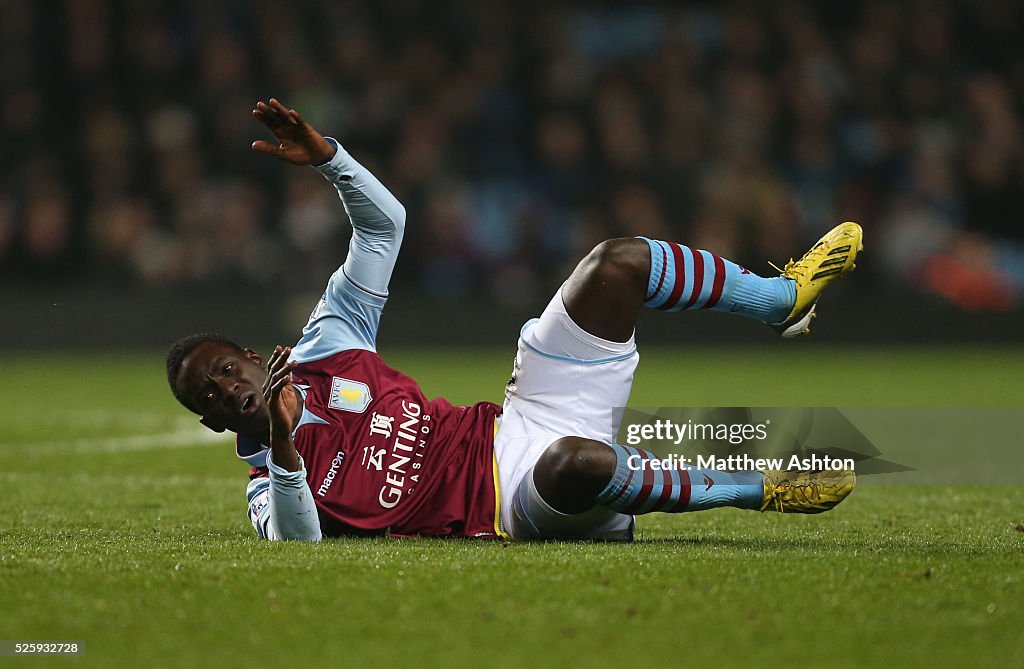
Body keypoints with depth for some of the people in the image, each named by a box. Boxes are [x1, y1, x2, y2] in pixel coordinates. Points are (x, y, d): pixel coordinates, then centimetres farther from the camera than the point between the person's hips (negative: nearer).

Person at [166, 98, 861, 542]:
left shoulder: (324, 348, 12)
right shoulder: (269, 475, -3)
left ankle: (782, 296, 13)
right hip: (510, 503, -7)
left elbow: (385, 223, 14)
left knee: (617, 263, -5)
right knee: (573, 461, -46)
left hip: (512, 424, 7)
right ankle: (758, 488, -22)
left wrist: (326, 156, -3)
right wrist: (282, 446, -39)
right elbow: (295, 548, -26)